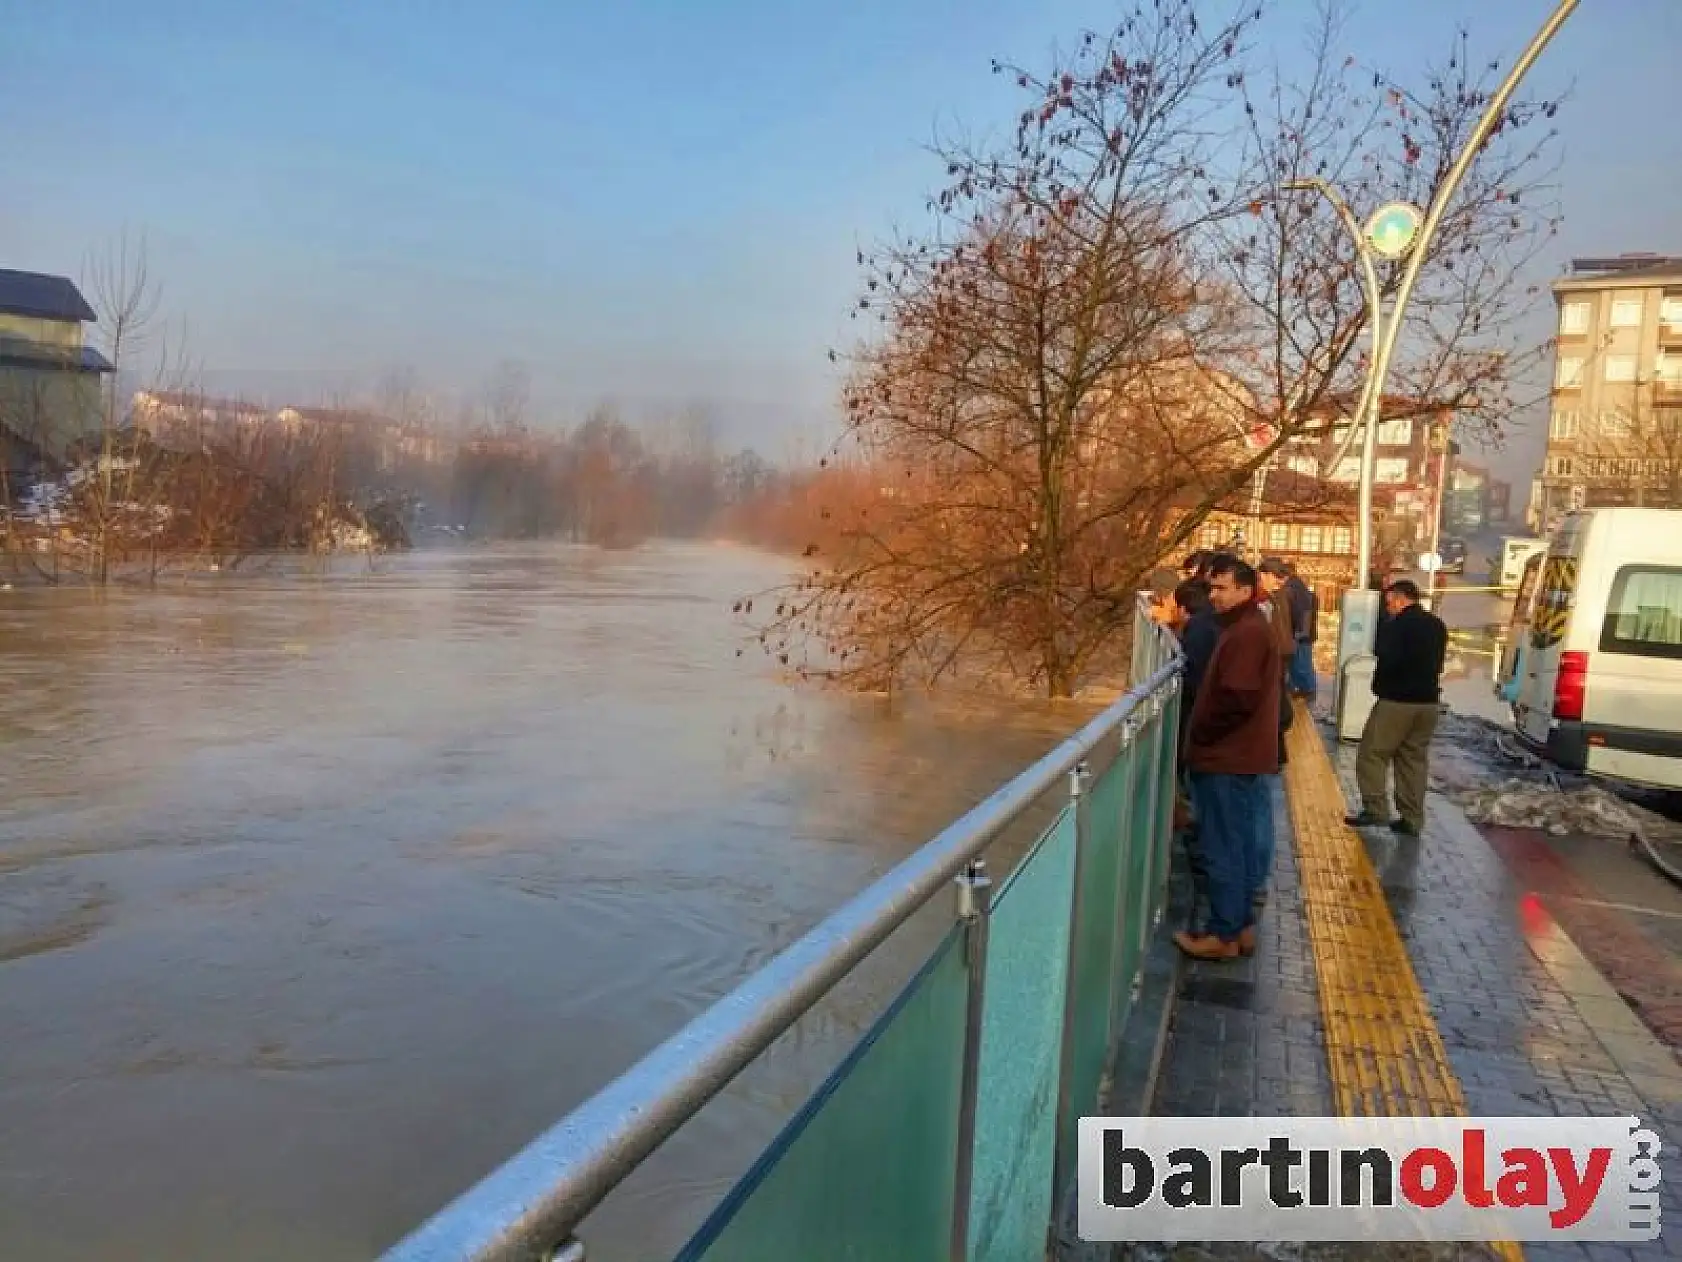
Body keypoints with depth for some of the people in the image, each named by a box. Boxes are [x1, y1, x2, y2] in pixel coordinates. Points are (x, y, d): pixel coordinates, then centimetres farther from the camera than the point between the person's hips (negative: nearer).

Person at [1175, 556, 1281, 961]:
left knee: (1223, 849, -3)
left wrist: (1198, 735, -13)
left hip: (1228, 759, -11)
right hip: (1238, 754, 11)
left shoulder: (1246, 633, -18)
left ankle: (1224, 934, 4)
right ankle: (1240, 924, 23)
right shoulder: (1247, 628, 16)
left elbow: (1236, 698, -26)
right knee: (1238, 845, 15)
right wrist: (1202, 735, 15)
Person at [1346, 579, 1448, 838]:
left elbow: (1387, 660, -22)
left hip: (1397, 699, -8)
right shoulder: (1438, 625, 11)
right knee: (1415, 758, 10)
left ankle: (1375, 808, -4)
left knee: (1372, 753, 1)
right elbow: (1437, 662, 18)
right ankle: (1412, 818, 10)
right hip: (1429, 700, 8)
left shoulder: (1396, 625, -15)